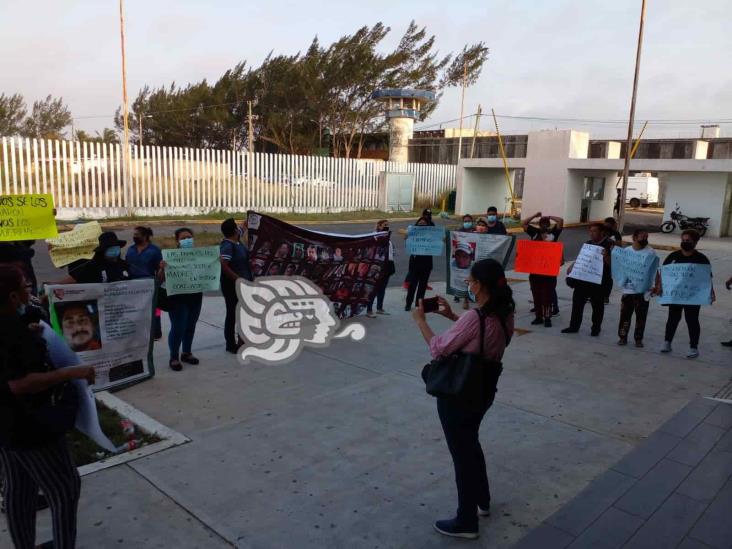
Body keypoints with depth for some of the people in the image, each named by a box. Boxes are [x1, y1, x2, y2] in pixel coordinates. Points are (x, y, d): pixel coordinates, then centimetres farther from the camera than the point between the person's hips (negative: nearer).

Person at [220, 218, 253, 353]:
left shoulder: (236, 241, 5)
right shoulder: (227, 246, -21)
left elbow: (242, 229, 28)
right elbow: (223, 266, -31)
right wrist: (239, 279, -28)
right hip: (232, 286, -9)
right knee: (232, 314, 0)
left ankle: (242, 339, 30)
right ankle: (231, 344, 10)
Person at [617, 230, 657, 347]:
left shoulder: (651, 252, -4)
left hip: (643, 290, -2)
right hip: (627, 289, 2)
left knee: (641, 316, 6)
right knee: (625, 314, 8)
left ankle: (638, 338, 19)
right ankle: (622, 337, 20)